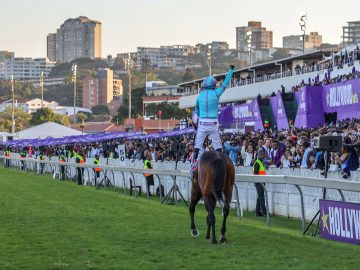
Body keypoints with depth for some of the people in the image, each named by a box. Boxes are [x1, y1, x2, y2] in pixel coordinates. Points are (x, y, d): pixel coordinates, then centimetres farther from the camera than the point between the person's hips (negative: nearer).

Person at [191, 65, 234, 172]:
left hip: (202, 122, 2)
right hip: (213, 123, -2)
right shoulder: (216, 93, -4)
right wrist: (231, 69, 22)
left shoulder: (200, 95, 5)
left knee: (198, 144, 6)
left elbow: (197, 110, 20)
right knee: (217, 144, 8)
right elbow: (225, 83, 9)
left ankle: (194, 162, -1)